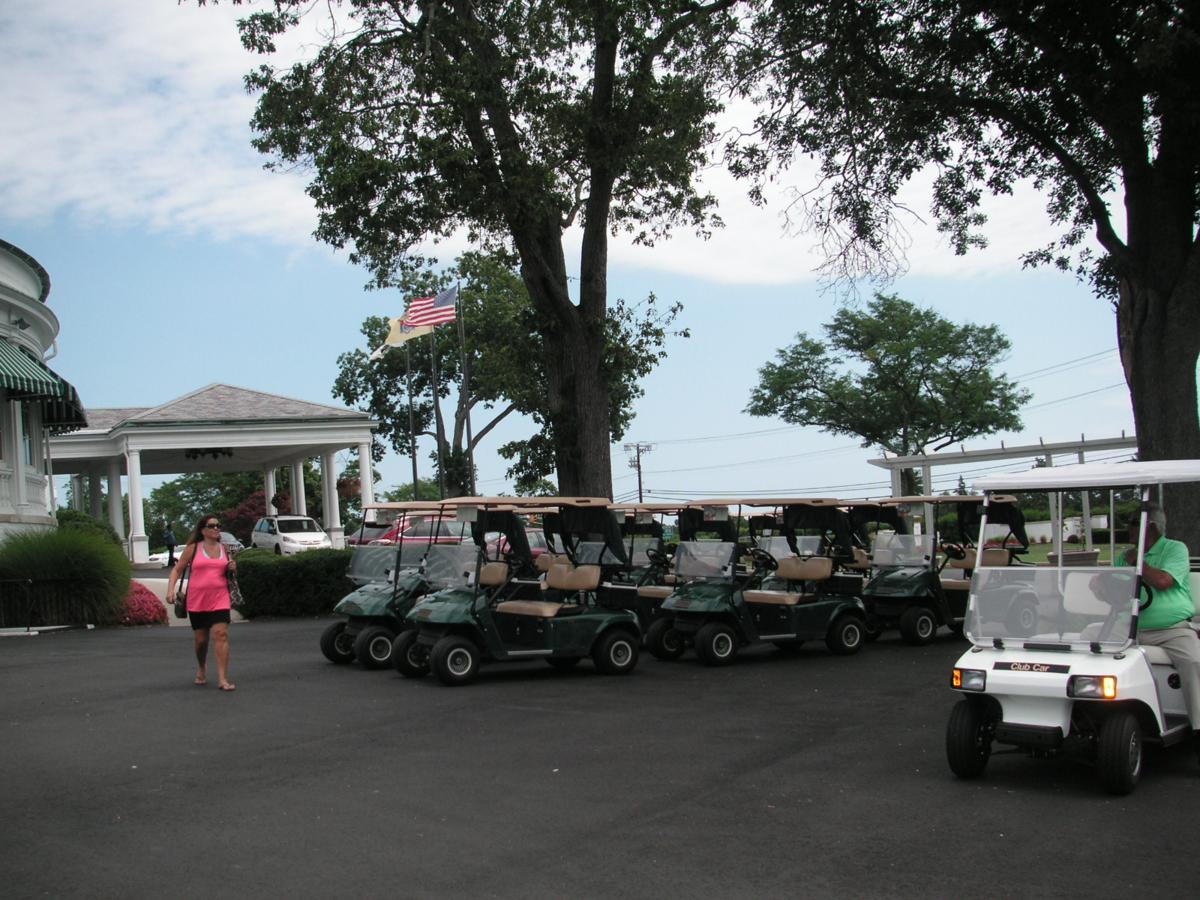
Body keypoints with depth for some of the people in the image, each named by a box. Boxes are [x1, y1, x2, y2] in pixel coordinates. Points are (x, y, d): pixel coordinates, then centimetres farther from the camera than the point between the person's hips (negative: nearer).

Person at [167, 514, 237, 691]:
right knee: (201, 639, 9)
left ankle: (223, 679, -15)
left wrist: (232, 569, -1)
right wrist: (170, 589, -9)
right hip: (197, 601, -1)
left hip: (219, 599, 1)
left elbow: (229, 574, 23)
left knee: (221, 635, -14)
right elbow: (177, 570, 5)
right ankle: (201, 669, 38)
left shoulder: (225, 549, 10)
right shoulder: (193, 549, 2)